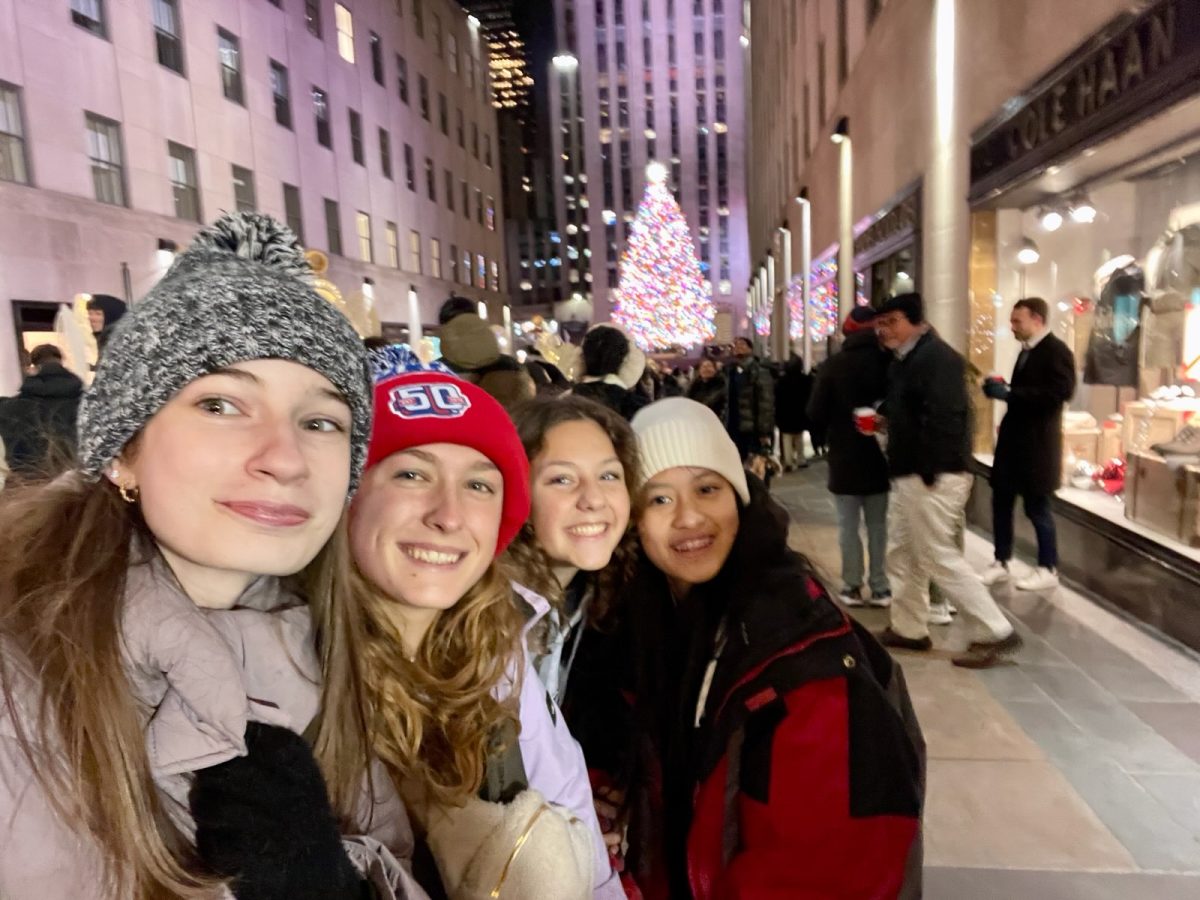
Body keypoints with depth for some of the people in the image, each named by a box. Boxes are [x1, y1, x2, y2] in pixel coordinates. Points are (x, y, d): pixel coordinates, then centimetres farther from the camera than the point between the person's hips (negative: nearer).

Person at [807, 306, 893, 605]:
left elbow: (815, 414, -9)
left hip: (845, 457, -2)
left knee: (849, 526, 7)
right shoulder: (890, 362, -6)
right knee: (879, 525, 11)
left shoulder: (834, 364, -10)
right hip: (882, 455, 2)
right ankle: (880, 588, 14)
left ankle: (852, 588, 10)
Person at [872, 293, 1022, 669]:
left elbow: (944, 419, -25)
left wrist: (929, 472, -25)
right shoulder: (906, 360, 16)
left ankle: (995, 633, 5)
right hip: (909, 475, 11)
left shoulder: (937, 357, -16)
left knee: (939, 557, -5)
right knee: (902, 553, 16)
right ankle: (908, 628, 28)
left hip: (932, 476, -11)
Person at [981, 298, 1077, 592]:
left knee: (1036, 507, 2)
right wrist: (1003, 389, -3)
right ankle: (1000, 563, 20)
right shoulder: (1027, 350, 14)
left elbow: (1060, 392, -23)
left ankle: (1048, 570, 17)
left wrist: (1010, 393, -24)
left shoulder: (1056, 350, -12)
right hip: (1013, 437, 8)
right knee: (1001, 502, 10)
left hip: (1037, 443, -8)